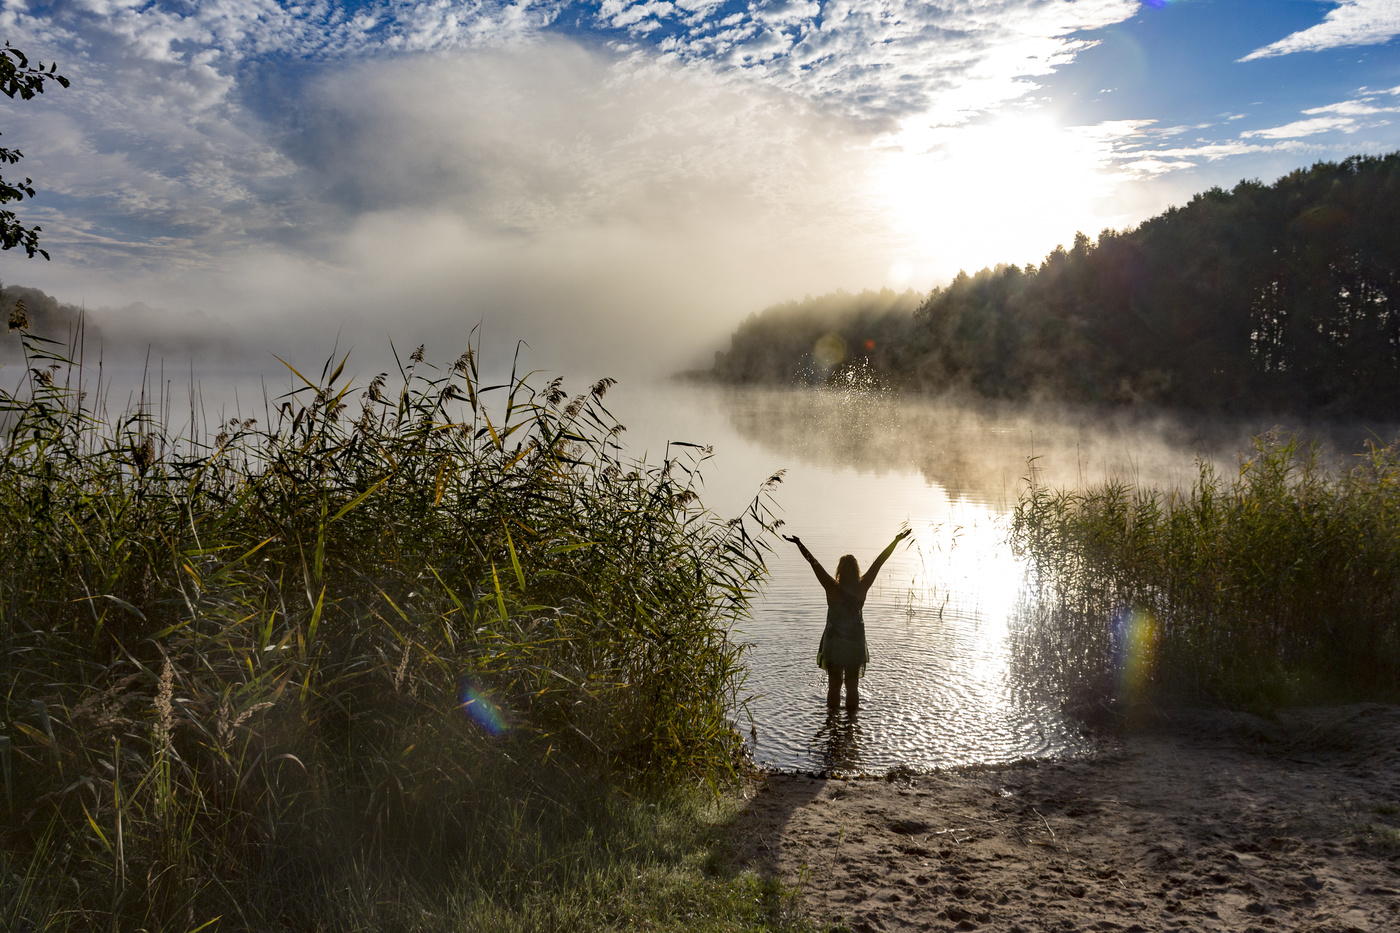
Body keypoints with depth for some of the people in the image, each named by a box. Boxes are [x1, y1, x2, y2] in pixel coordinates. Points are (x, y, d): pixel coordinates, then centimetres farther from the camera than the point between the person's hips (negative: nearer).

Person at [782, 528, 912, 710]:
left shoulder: (832, 588, -17)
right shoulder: (862, 588, -12)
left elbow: (815, 564, -15)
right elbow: (878, 563, -6)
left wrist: (799, 544, -11)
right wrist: (896, 541, 0)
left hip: (834, 643, -1)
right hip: (855, 643, 2)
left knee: (834, 685, 11)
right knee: (852, 686, 15)